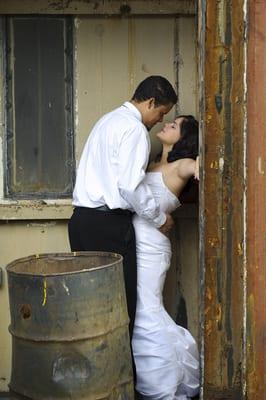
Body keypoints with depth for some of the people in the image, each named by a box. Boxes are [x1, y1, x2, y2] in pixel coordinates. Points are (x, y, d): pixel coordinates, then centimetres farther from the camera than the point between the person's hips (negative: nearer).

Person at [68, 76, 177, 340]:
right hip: (108, 224, -9)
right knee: (121, 301, -3)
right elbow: (131, 185, -19)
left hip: (81, 218, 9)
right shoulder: (134, 128, -10)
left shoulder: (109, 120, 20)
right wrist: (160, 218, -6)